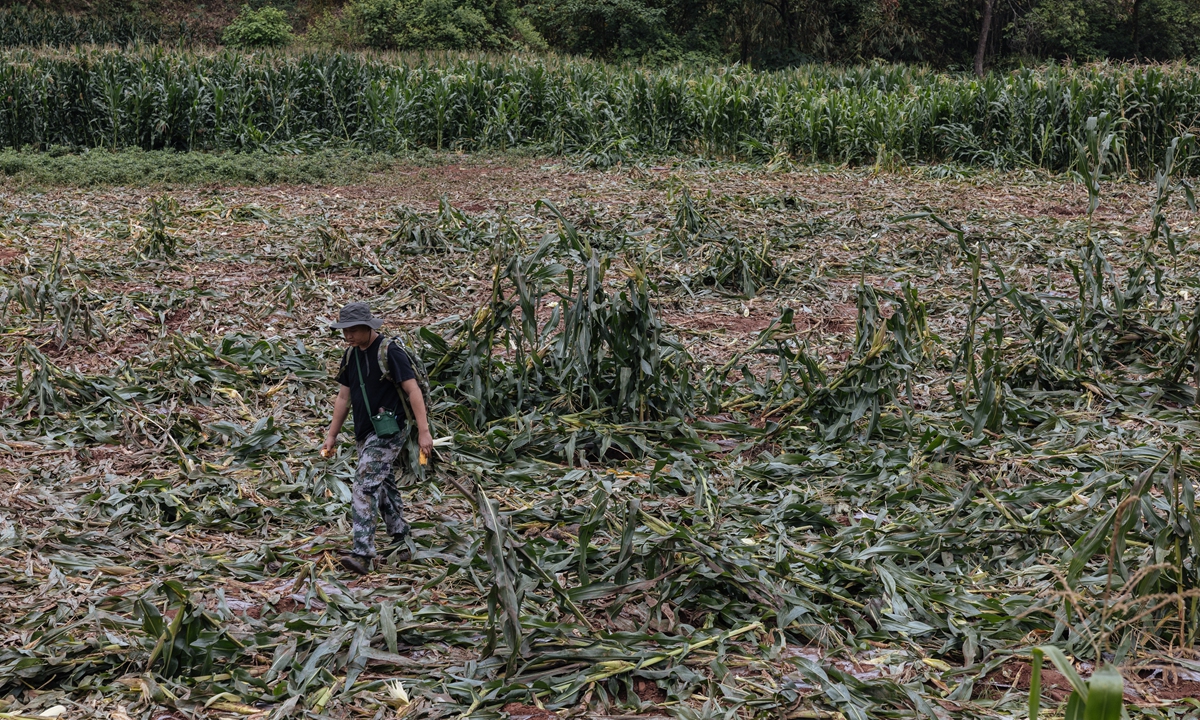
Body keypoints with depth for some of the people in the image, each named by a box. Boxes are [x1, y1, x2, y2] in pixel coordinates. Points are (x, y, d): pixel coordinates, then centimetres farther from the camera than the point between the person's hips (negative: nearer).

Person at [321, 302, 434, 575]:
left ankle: (362, 554, -22)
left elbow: (413, 390, -16)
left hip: (388, 432, -9)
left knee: (365, 486, -17)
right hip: (365, 433, 9)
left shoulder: (390, 352, -14)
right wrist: (332, 435, 18)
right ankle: (401, 539, 32)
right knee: (384, 487, 17)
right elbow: (344, 396, 17)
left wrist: (423, 432, -20)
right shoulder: (351, 355, 10)